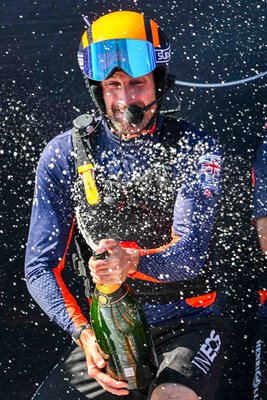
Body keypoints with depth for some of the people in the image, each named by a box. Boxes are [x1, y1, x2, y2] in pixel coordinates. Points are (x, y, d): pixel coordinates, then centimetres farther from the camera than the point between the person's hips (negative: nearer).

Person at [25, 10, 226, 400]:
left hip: (188, 324, -3)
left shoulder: (196, 149, -4)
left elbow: (189, 253, -14)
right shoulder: (65, 155, -1)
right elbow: (41, 267, -2)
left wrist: (133, 262, -36)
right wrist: (84, 334, -19)